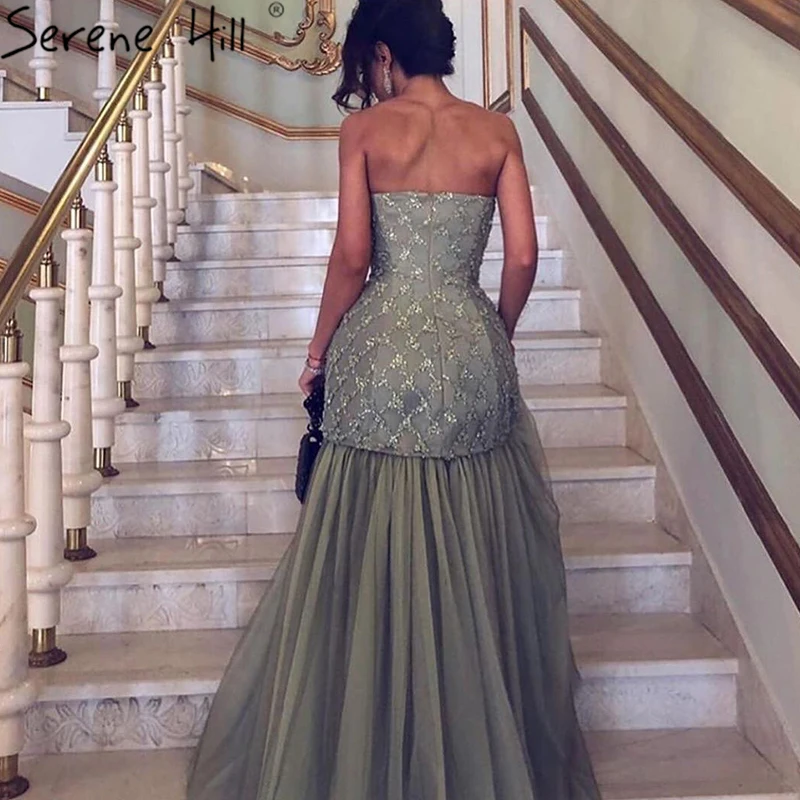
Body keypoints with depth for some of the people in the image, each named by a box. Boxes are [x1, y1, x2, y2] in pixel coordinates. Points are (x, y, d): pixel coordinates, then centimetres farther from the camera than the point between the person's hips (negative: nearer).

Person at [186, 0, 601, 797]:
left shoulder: (365, 127, -2)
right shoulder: (497, 130, 5)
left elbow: (351, 254, -9)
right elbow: (523, 257, 1)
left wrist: (319, 351, 4)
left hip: (383, 350, -2)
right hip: (470, 351, 3)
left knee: (371, 568, 9)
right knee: (477, 567, 14)